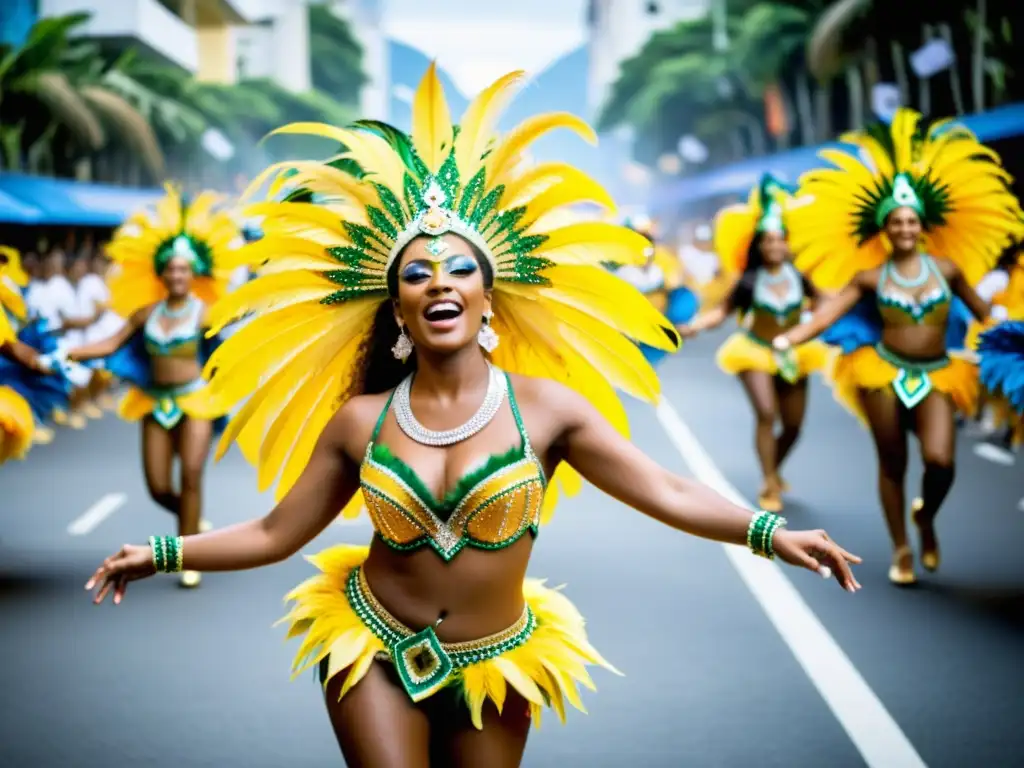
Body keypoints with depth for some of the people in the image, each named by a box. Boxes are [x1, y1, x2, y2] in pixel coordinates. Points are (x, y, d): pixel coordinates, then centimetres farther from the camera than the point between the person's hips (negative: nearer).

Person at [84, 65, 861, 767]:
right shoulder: (359, 421, -7)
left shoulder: (545, 405, -10)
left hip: (495, 665, 0)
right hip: (375, 649, 0)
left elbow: (667, 492, -14)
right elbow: (275, 533, 0)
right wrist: (163, 552, -4)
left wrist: (768, 532, -25)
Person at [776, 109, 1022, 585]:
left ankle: (926, 517, 15)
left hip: (936, 376, 0)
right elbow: (827, 314, -6)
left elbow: (982, 311, 11)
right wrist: (788, 339, -20)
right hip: (884, 372, 0)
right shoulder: (870, 276, 0)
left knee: (941, 461, -18)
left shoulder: (947, 268, 2)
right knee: (892, 466, 6)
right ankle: (901, 549, 22)